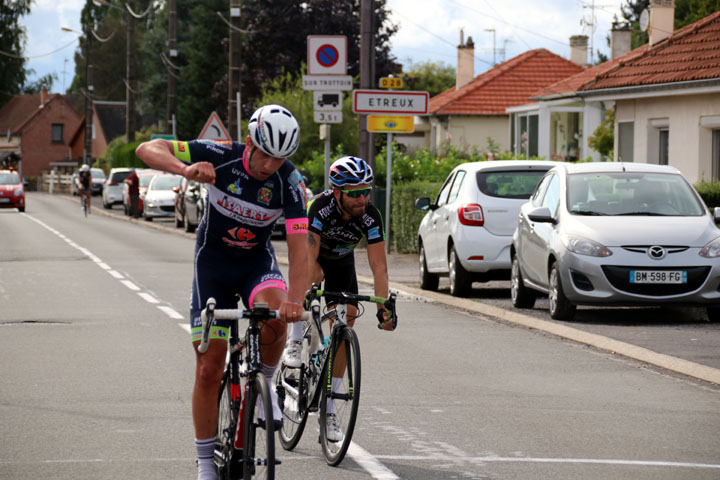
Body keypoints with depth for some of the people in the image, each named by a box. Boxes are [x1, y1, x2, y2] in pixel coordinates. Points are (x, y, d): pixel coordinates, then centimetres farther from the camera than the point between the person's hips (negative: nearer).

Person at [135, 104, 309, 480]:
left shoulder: (290, 182, -21)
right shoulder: (221, 156, -22)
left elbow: (299, 247, -26)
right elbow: (147, 149, -27)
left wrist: (296, 299, -42)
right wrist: (185, 170, -48)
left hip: (257, 259, 0)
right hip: (213, 261, 0)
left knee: (275, 316, -35)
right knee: (209, 369, -4)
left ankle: (264, 384, -5)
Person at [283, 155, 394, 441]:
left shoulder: (370, 217, -30)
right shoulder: (321, 207, -37)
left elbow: (379, 266, -31)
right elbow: (309, 258, -42)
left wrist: (383, 308, -40)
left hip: (341, 262, 2)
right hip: (313, 256, -2)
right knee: (313, 274, -38)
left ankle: (329, 410, -2)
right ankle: (295, 343, -20)